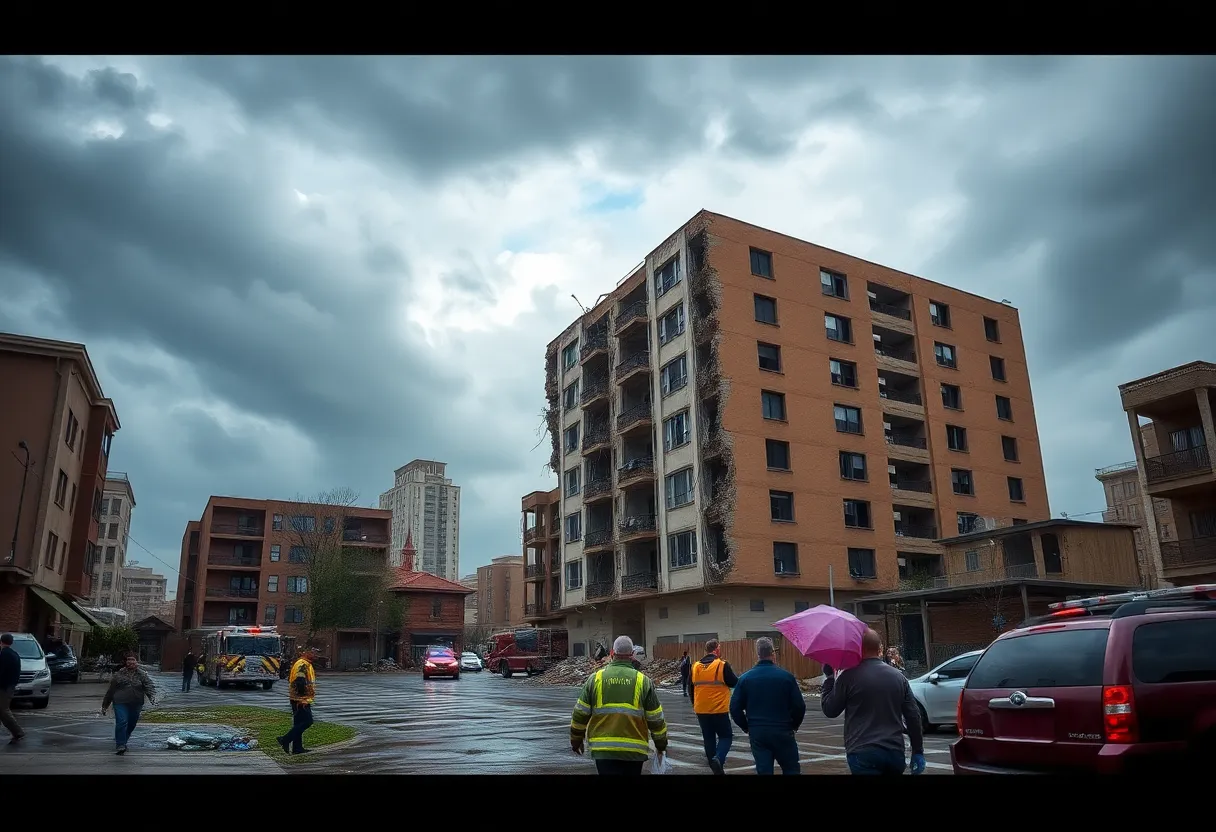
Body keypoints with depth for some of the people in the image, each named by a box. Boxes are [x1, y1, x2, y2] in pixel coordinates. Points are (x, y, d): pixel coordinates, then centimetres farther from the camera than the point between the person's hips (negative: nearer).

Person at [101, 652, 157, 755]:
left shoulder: (142, 675, 5)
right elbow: (110, 690, 11)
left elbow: (149, 686, -6)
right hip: (121, 703, -2)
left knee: (131, 725, 10)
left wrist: (152, 697, -25)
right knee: (122, 723, -17)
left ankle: (123, 742, 31)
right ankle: (120, 745, -12)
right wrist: (105, 705, 13)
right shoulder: (118, 674, 5)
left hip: (136, 704, 2)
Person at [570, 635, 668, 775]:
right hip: (634, 750, 0)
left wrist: (576, 740, 19)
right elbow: (656, 719, 3)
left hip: (603, 749, 0)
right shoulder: (643, 680, 0)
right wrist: (661, 745, 18)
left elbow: (580, 714, 5)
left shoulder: (596, 678, 1)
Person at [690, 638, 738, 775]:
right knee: (726, 736, 7)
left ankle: (716, 767, 22)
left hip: (701, 710, 5)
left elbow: (691, 688, 13)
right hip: (719, 710, -5)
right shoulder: (722, 665, -12)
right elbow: (735, 683, -6)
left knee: (709, 738, 16)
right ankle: (718, 759, -17)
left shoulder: (695, 666, 4)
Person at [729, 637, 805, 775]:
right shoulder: (786, 676, -9)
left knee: (764, 771, 8)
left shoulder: (745, 678, -3)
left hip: (757, 734, 2)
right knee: (791, 769, 13)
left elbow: (735, 708, -2)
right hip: (783, 732, -2)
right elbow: (799, 706, -6)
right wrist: (794, 726, 11)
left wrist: (746, 727, 12)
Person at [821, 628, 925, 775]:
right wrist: (918, 752, 14)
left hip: (863, 754, -5)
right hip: (895, 752, 5)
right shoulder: (899, 676, 7)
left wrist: (829, 678, 12)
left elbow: (829, 711, 2)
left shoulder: (849, 677, -7)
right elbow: (914, 717, 7)